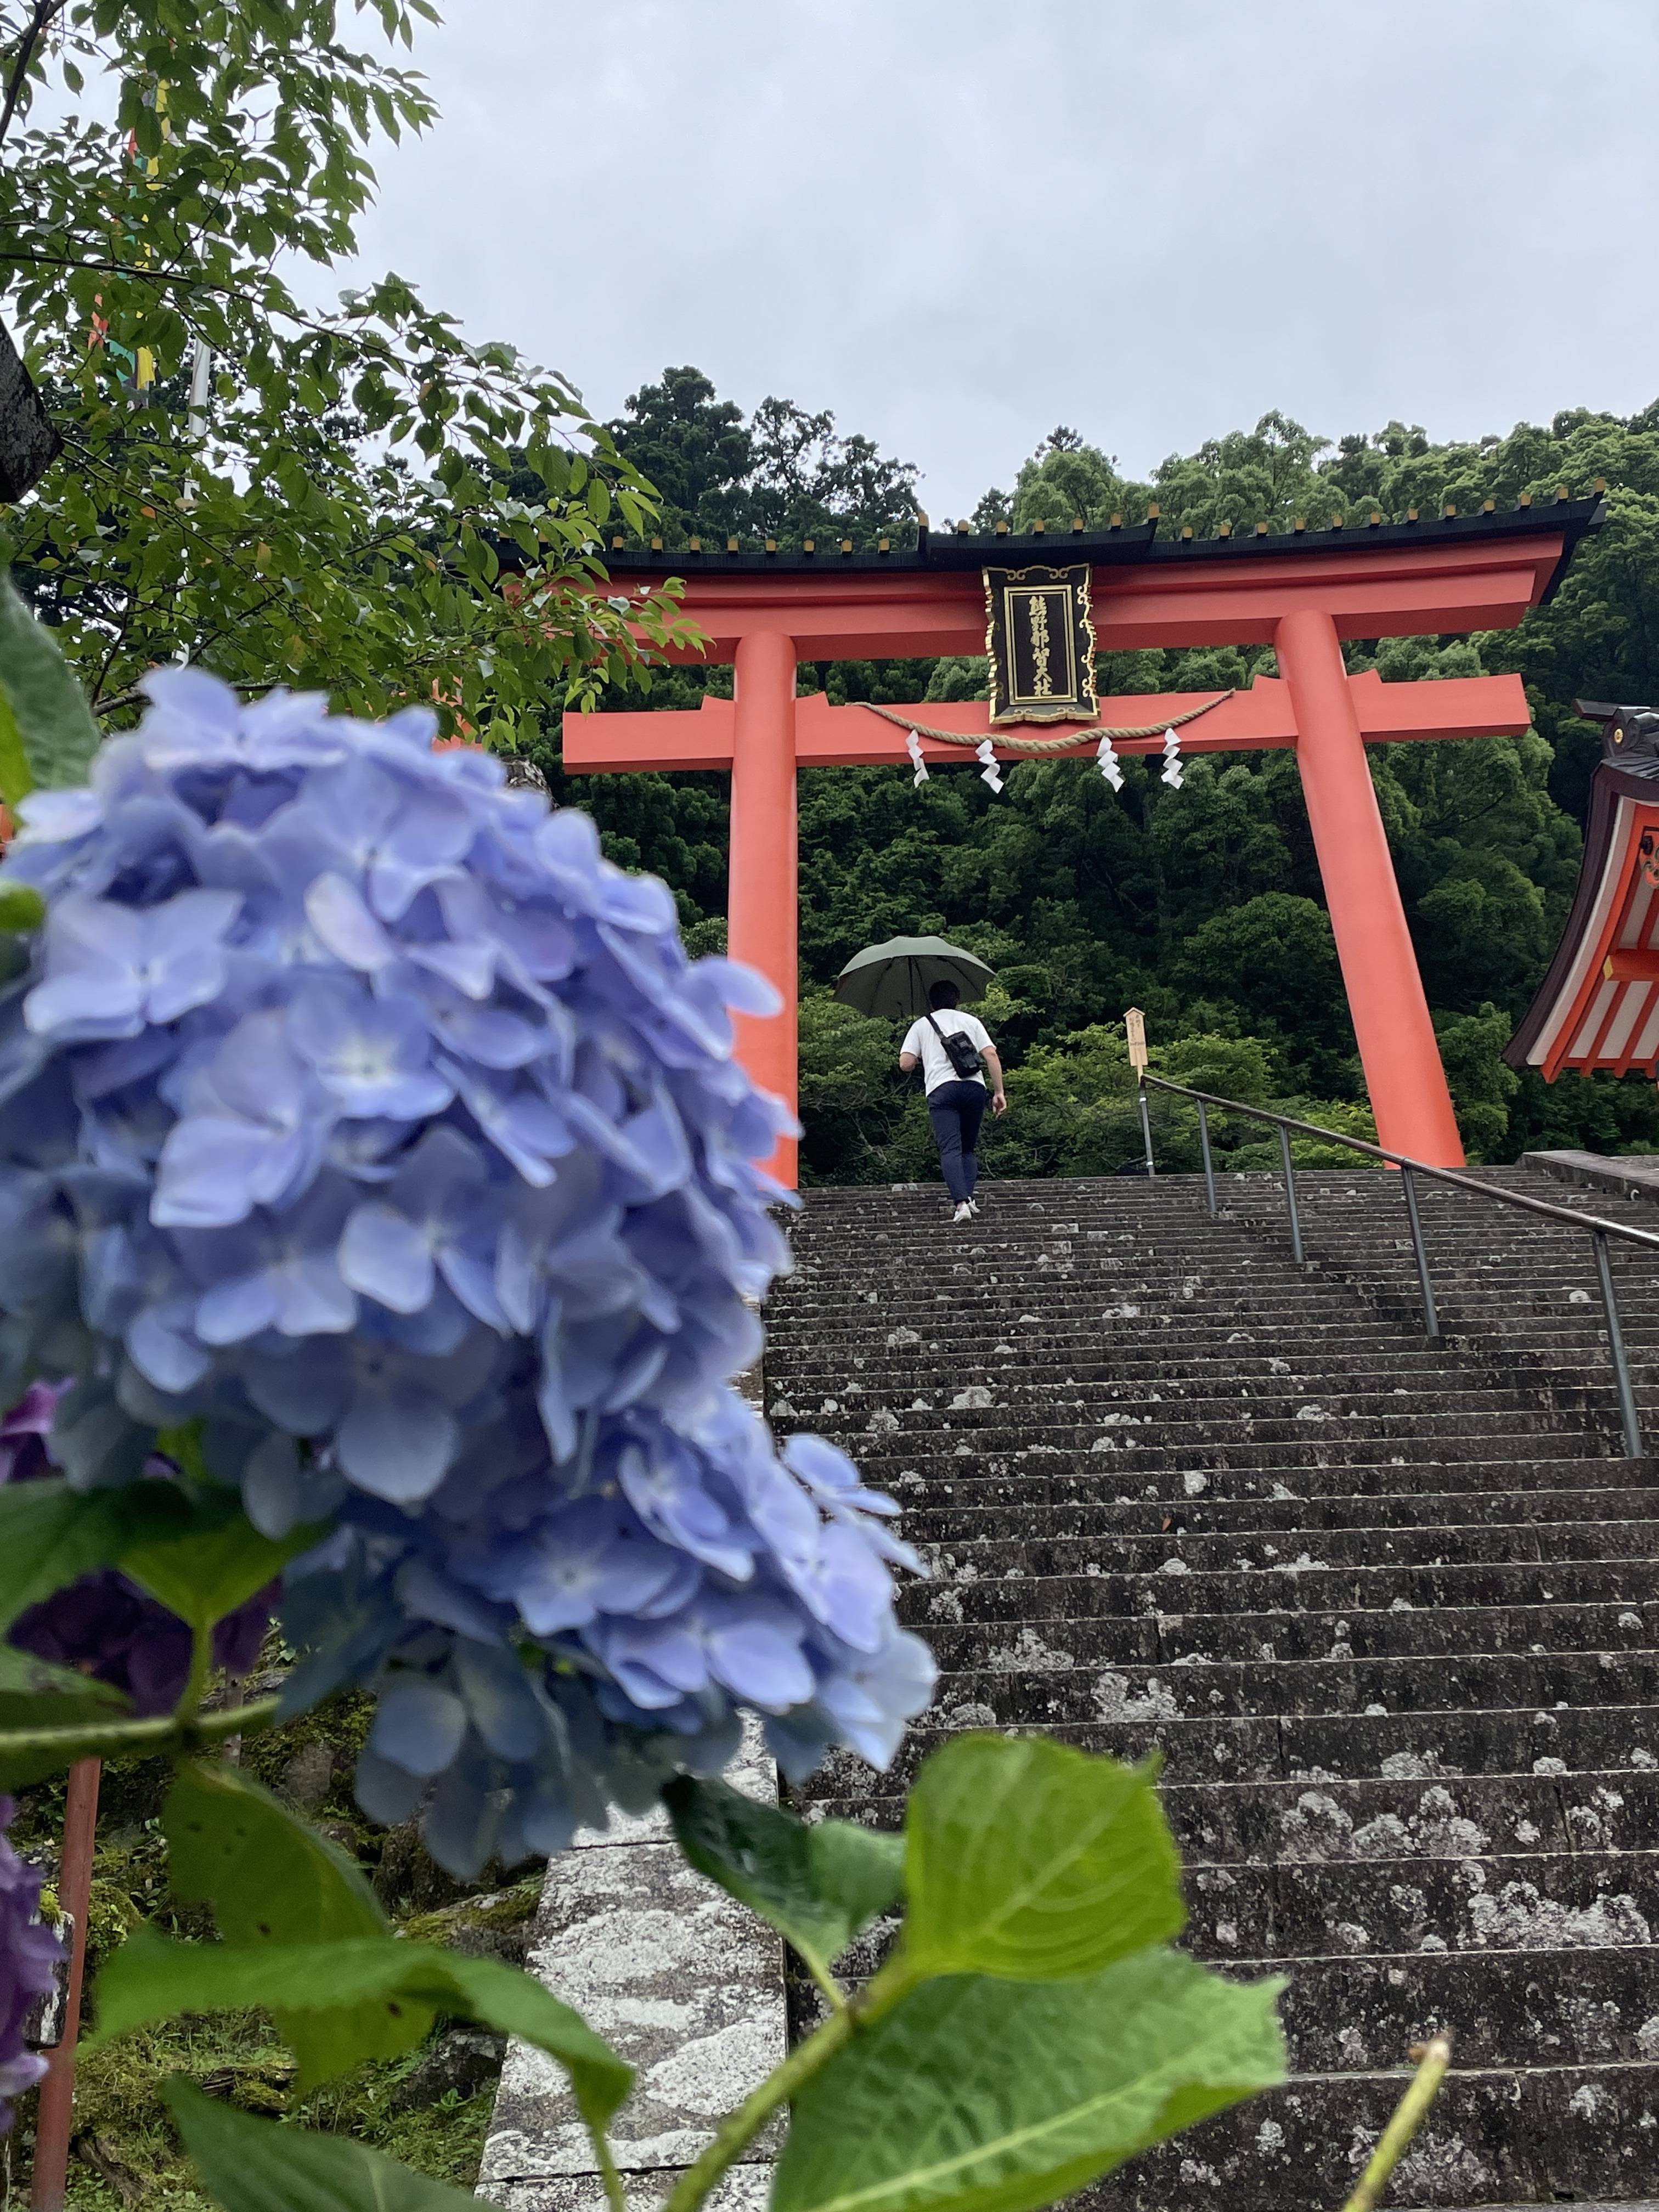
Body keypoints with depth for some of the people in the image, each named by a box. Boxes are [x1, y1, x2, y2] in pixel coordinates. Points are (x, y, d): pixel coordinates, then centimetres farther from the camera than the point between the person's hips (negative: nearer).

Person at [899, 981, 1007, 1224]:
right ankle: (969, 1197, -1)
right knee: (969, 1148, 15)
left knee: (950, 1149, -9)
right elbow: (991, 1055, 7)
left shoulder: (921, 1025, 17)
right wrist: (999, 1092, 7)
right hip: (974, 1087, 2)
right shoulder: (971, 1021, 20)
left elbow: (905, 1064, 6)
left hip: (940, 1089, -2)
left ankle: (962, 1202, -23)